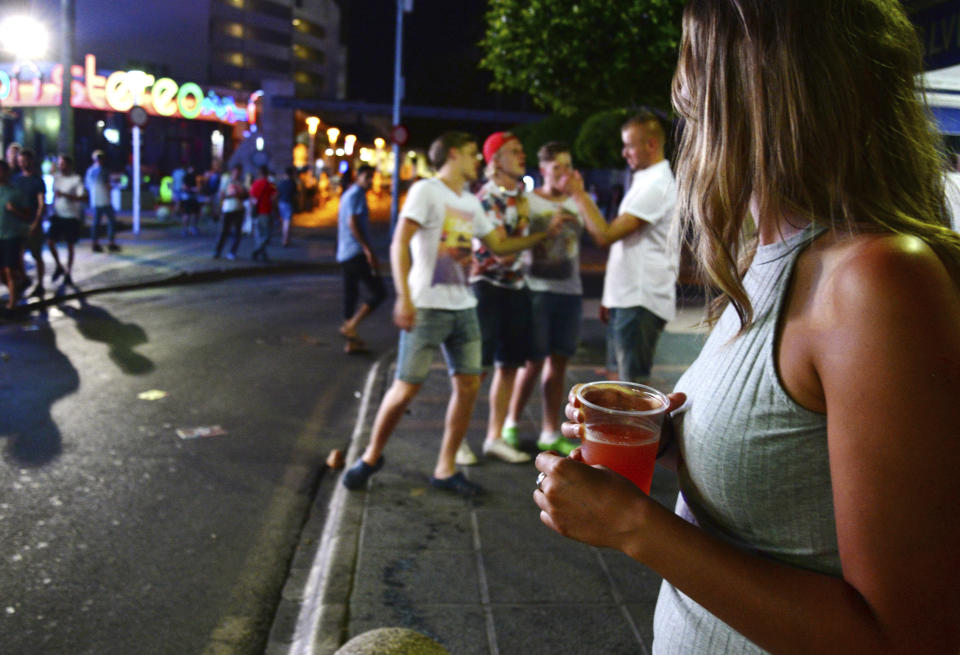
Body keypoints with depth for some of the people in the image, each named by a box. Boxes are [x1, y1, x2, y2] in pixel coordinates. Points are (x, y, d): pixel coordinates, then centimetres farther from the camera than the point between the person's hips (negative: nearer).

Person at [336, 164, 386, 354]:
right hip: (356, 253, -10)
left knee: (351, 295, 12)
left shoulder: (347, 194, 21)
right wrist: (368, 250, -22)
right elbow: (352, 223, -19)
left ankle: (352, 342, 16)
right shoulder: (357, 194, -9)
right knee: (378, 292, -9)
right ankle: (350, 327, -13)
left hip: (344, 254, 10)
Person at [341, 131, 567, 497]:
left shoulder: (471, 203, 18)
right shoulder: (426, 191, -6)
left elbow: (500, 245, 25)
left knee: (469, 385, 3)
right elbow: (399, 244, -14)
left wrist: (543, 235, 19)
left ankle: (445, 470, 14)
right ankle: (372, 456, 17)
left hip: (463, 307, 7)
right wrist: (404, 297, -23)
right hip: (428, 307, -7)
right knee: (407, 387, -5)